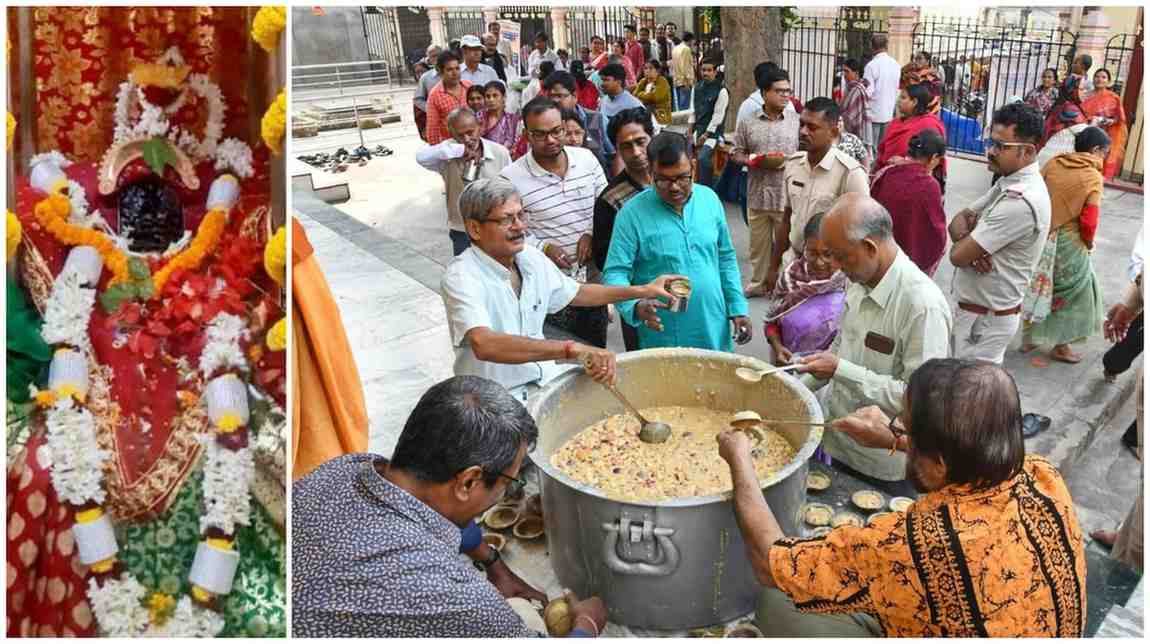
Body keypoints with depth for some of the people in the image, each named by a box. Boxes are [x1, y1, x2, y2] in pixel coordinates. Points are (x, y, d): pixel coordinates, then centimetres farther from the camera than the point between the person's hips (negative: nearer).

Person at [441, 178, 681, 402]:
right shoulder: (461, 276, -21)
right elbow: (484, 345, -38)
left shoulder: (530, 256, 2)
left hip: (545, 379, 7)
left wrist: (641, 291, 14)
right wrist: (572, 349, -42)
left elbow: (574, 293, 19)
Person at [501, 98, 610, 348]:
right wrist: (543, 247, -21)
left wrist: (592, 234, -8)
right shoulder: (511, 178, -13)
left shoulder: (587, 158, 0)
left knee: (597, 351, 19)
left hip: (592, 278, 4)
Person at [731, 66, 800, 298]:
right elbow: (736, 153, 7)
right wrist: (751, 161, -12)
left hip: (787, 194, -1)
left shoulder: (796, 122, 0)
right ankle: (759, 283, 29)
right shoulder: (748, 123, 3)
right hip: (757, 194, 2)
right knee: (759, 242, 13)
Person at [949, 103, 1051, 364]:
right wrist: (970, 241, -15)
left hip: (987, 318, -9)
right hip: (975, 306, 9)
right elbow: (958, 220, 8)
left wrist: (965, 244, -2)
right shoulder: (1009, 182, 6)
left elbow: (958, 256, -25)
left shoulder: (1021, 202, -26)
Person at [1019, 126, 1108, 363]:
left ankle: (1029, 339, 28)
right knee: (1072, 292, 13)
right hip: (1068, 243, -5)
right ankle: (1060, 347, 22)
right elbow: (1089, 222, -17)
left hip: (1040, 237, 5)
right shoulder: (1093, 177, -13)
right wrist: (1089, 243, 3)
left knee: (1039, 288, 19)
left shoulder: (1053, 163, -1)